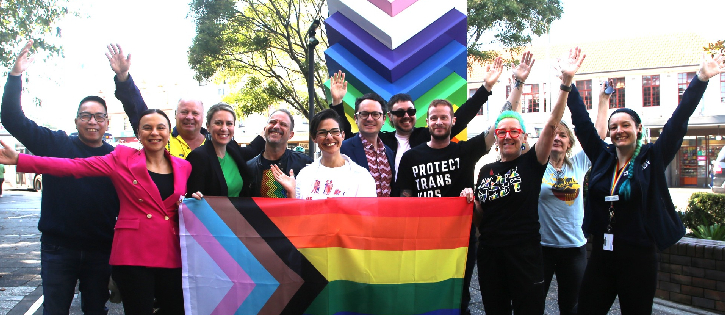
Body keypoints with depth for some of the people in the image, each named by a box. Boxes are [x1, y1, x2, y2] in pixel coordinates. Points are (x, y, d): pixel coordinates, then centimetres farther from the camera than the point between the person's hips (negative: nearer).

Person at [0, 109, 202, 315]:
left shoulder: (183, 167, 11)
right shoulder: (122, 159, 2)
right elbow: (73, 166, -4)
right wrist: (19, 159, -10)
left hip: (171, 255, 3)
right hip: (133, 254, -3)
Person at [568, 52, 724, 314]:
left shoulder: (652, 158, -1)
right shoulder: (602, 157, 6)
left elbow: (678, 121, -7)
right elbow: (581, 121, 7)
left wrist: (701, 78, -12)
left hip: (638, 258, -3)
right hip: (601, 255, 3)